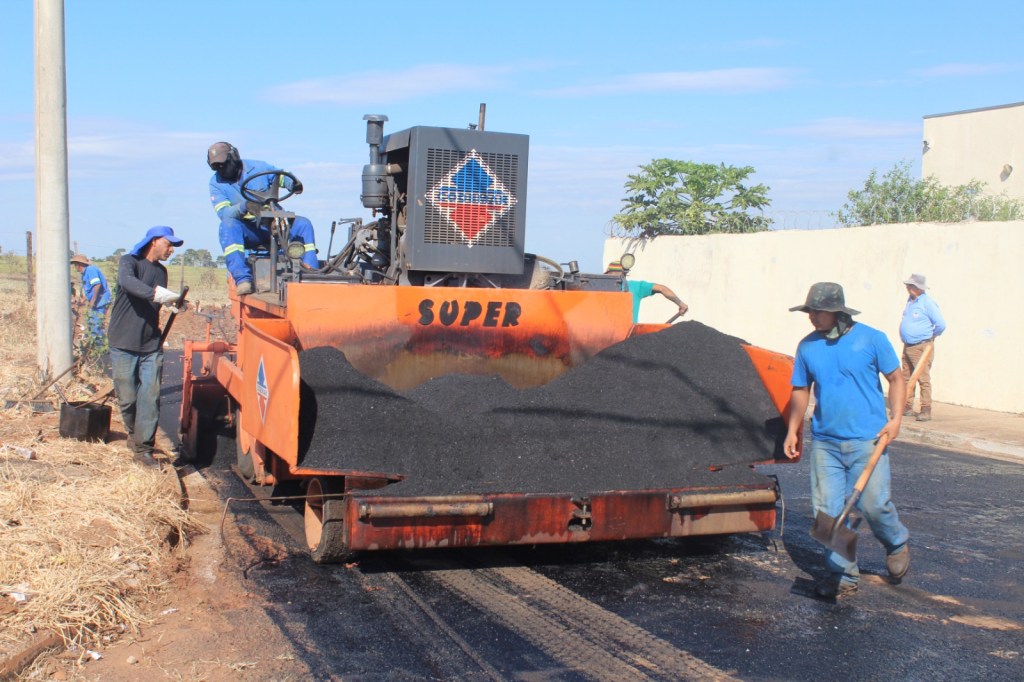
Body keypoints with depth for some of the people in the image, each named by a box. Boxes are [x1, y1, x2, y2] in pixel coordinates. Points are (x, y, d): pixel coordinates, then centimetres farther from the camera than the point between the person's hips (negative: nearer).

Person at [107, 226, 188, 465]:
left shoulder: (161, 271, 16)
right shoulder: (129, 261, -5)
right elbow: (127, 282, -28)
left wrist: (175, 304, 4)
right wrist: (158, 294, -43)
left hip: (151, 346, 5)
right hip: (124, 345, -5)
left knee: (150, 396, -5)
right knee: (128, 398, 3)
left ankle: (143, 447, -1)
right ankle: (133, 433, 28)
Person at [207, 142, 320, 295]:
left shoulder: (258, 167, 3)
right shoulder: (216, 183, 0)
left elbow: (284, 177, 14)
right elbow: (223, 212, -12)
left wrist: (294, 184, -12)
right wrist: (244, 207, -33)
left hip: (273, 226, 2)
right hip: (247, 230, -2)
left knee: (303, 224, -23)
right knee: (228, 225, -35)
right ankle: (242, 279, -46)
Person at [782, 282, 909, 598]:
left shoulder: (871, 339, -5)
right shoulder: (808, 346, 4)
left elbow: (896, 378, 2)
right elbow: (801, 390, 14)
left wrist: (895, 418, -11)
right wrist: (793, 430, 9)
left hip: (867, 440, -3)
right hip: (824, 442, 4)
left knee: (873, 504, -3)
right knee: (828, 511, 2)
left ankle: (897, 545, 30)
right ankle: (843, 574, 15)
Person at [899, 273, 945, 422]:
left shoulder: (928, 302, -13)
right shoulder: (911, 300, 12)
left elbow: (941, 325, -13)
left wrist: (930, 335, 1)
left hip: (922, 347, -9)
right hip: (908, 346, 9)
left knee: (923, 379, -9)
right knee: (907, 378, 11)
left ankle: (926, 410, -7)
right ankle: (907, 407, 18)